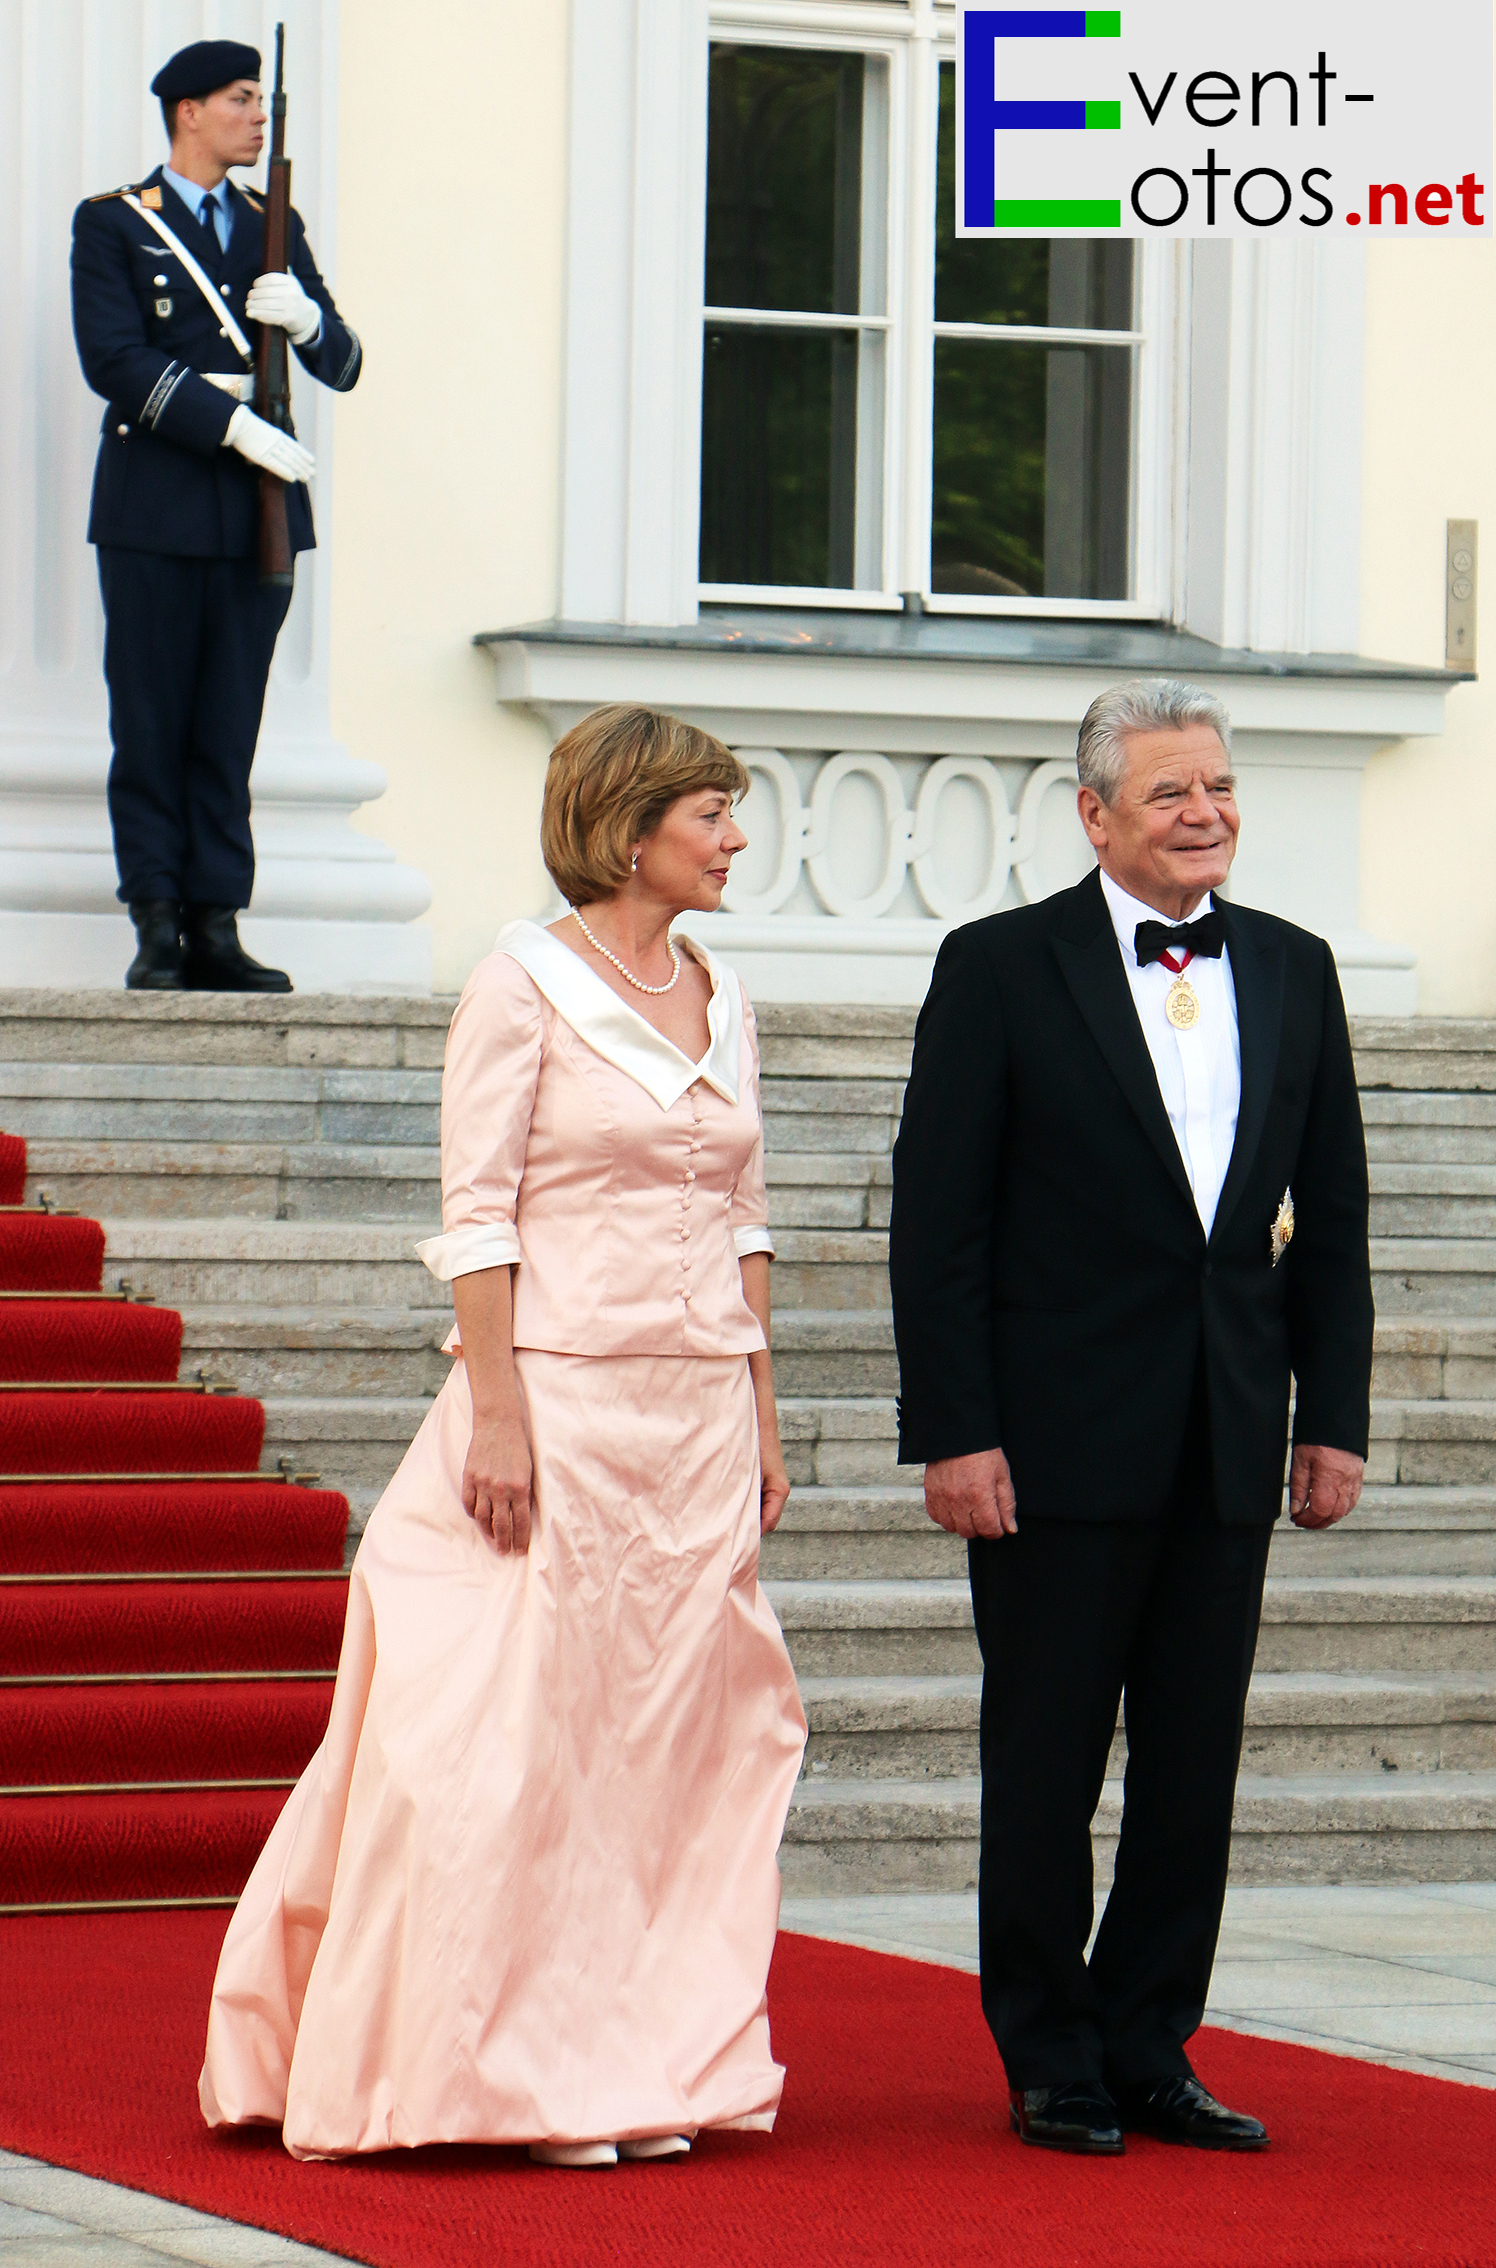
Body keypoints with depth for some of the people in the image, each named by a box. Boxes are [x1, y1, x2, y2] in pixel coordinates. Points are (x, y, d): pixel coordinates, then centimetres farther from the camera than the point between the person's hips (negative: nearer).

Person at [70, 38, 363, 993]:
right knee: (151, 730, -3)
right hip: (156, 511, -4)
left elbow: (345, 366, 16)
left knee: (230, 734, 2)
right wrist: (232, 422, -16)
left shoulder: (273, 229, 18)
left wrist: (308, 319, -7)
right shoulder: (113, 224, 5)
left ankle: (216, 929, 2)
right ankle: (158, 926, 0)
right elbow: (114, 359, -8)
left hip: (257, 510, 4)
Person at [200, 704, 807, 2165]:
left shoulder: (721, 1000, 13)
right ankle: (511, 2074, 1)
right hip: (562, 1399, -6)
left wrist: (761, 1419, 12)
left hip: (700, 1414, 6)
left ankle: (635, 2065, 12)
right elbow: (477, 1213, -9)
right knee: (529, 1734, -5)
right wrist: (497, 1413, -16)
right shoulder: (527, 985, -6)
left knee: (670, 1733, 6)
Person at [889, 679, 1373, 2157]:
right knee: (1045, 1762, 3)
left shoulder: (1292, 973, 9)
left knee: (1195, 1770, 7)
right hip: (1060, 1438, -4)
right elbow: (936, 1225, -6)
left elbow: (1329, 1219, 12)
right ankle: (1052, 2064, 13)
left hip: (1230, 1443, 4)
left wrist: (1333, 1419, 6)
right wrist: (953, 1433, -12)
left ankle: (1148, 2052, 17)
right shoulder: (1001, 970, -4)